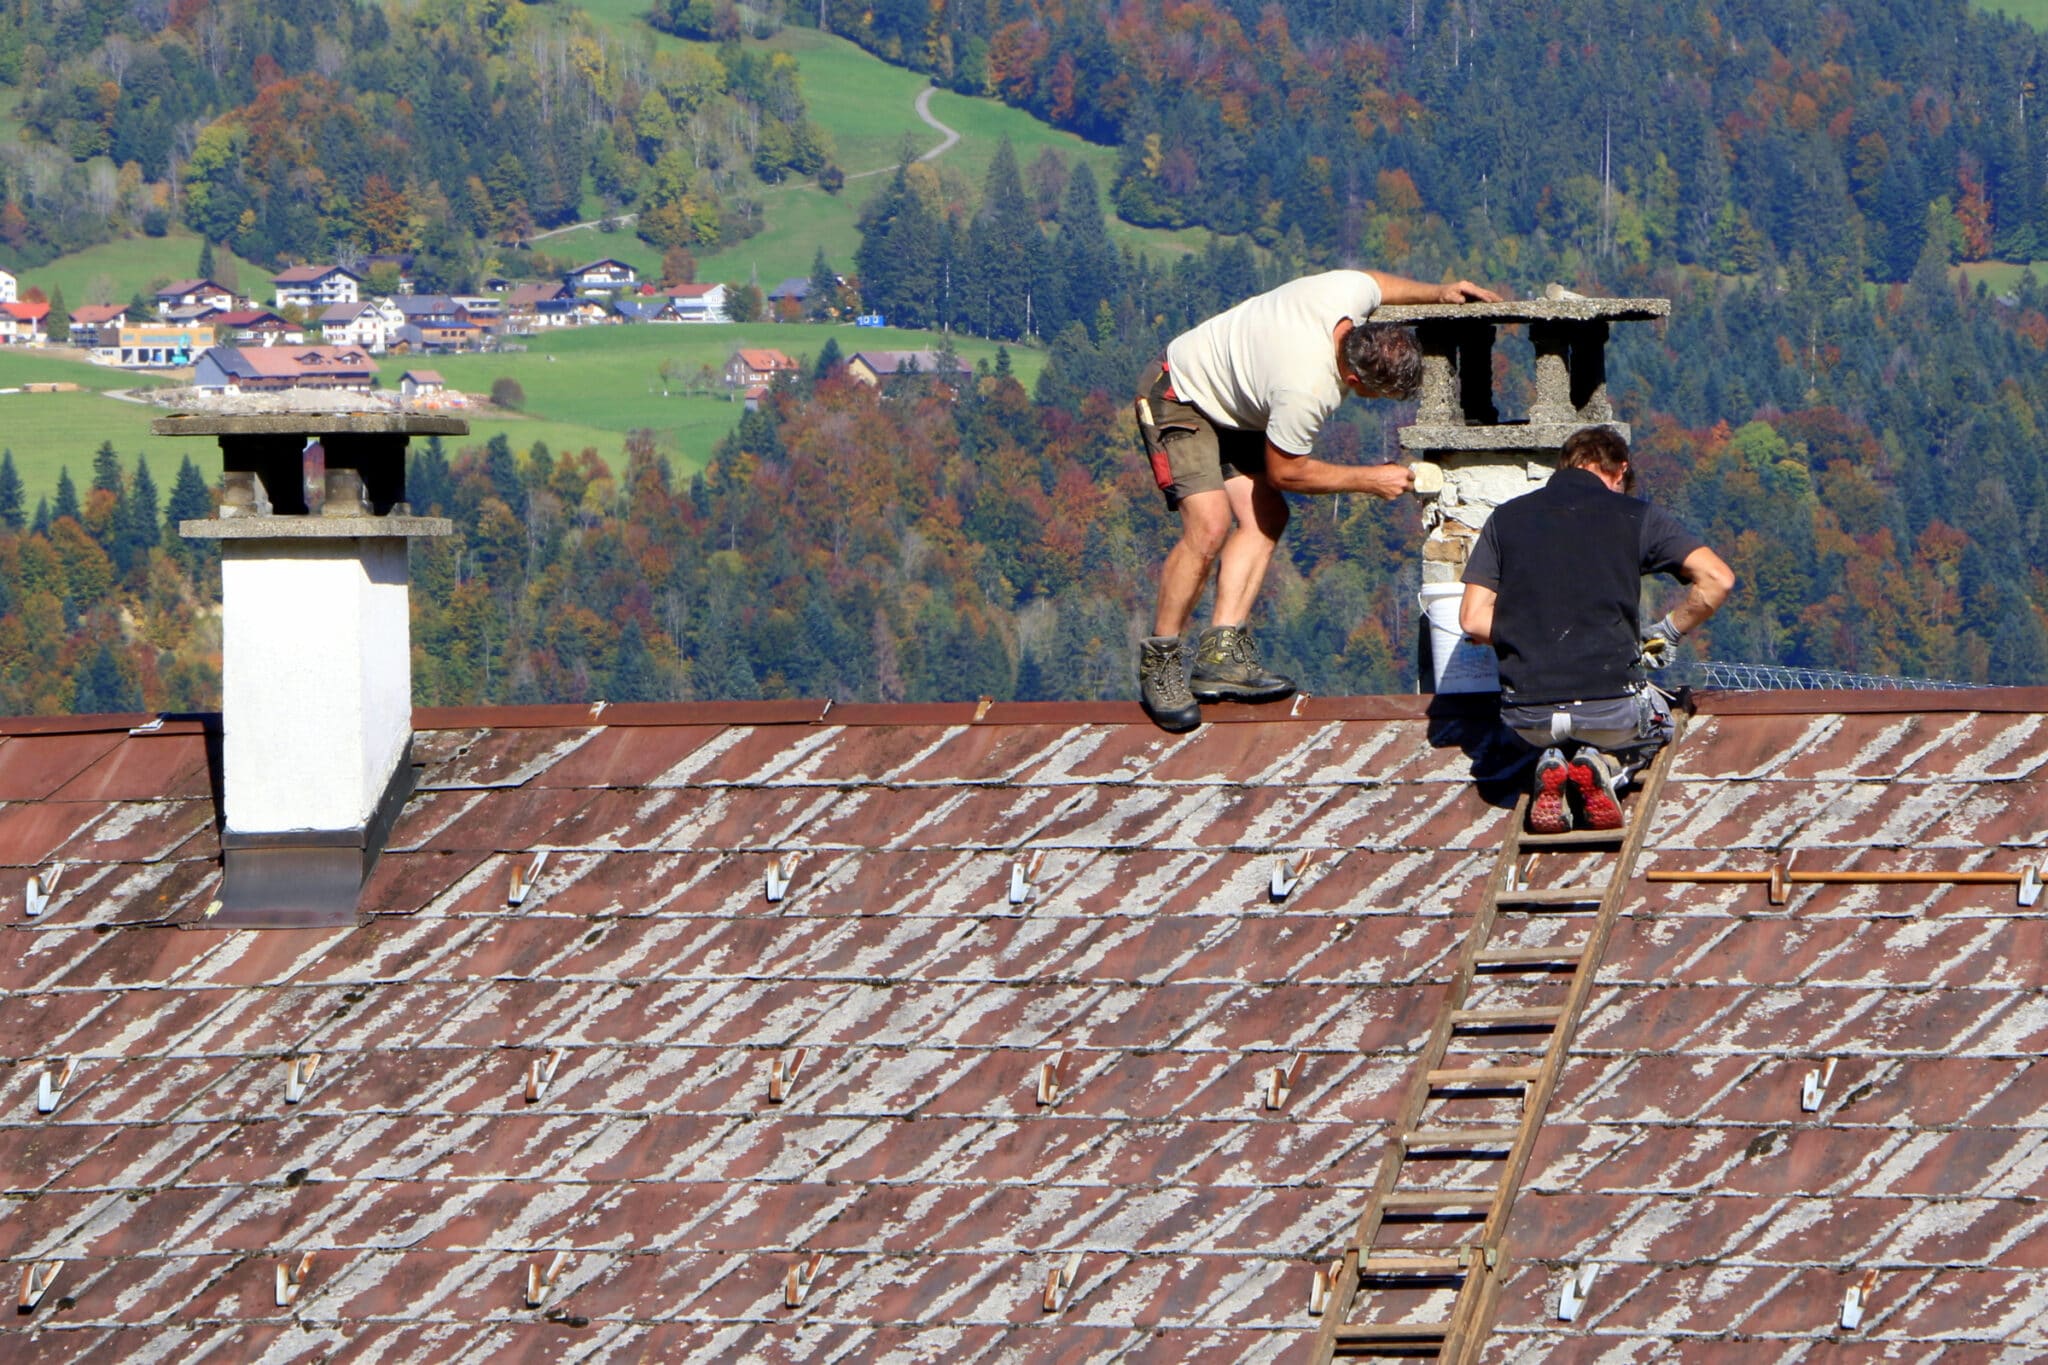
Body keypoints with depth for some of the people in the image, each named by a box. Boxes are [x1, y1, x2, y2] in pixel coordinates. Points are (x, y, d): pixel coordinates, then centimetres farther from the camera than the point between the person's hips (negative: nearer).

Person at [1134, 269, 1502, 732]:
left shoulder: (1349, 293, -19)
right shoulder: (1307, 393, -38)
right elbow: (1284, 472, -20)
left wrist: (1437, 292, 2)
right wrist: (1368, 480, -12)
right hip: (1178, 401, -10)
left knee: (1265, 518, -2)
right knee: (1209, 526, -23)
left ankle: (1221, 657, -6)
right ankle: (1159, 663, -10)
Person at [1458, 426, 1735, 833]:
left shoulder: (1506, 518, 8)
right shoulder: (1633, 515, 3)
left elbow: (1473, 618, 5)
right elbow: (1717, 580, -4)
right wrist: (1668, 632, 13)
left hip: (1528, 716, 2)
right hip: (1610, 704, -2)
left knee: (1551, 736, 39)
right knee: (1656, 725, 34)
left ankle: (1552, 765, 3)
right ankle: (1606, 767, 0)